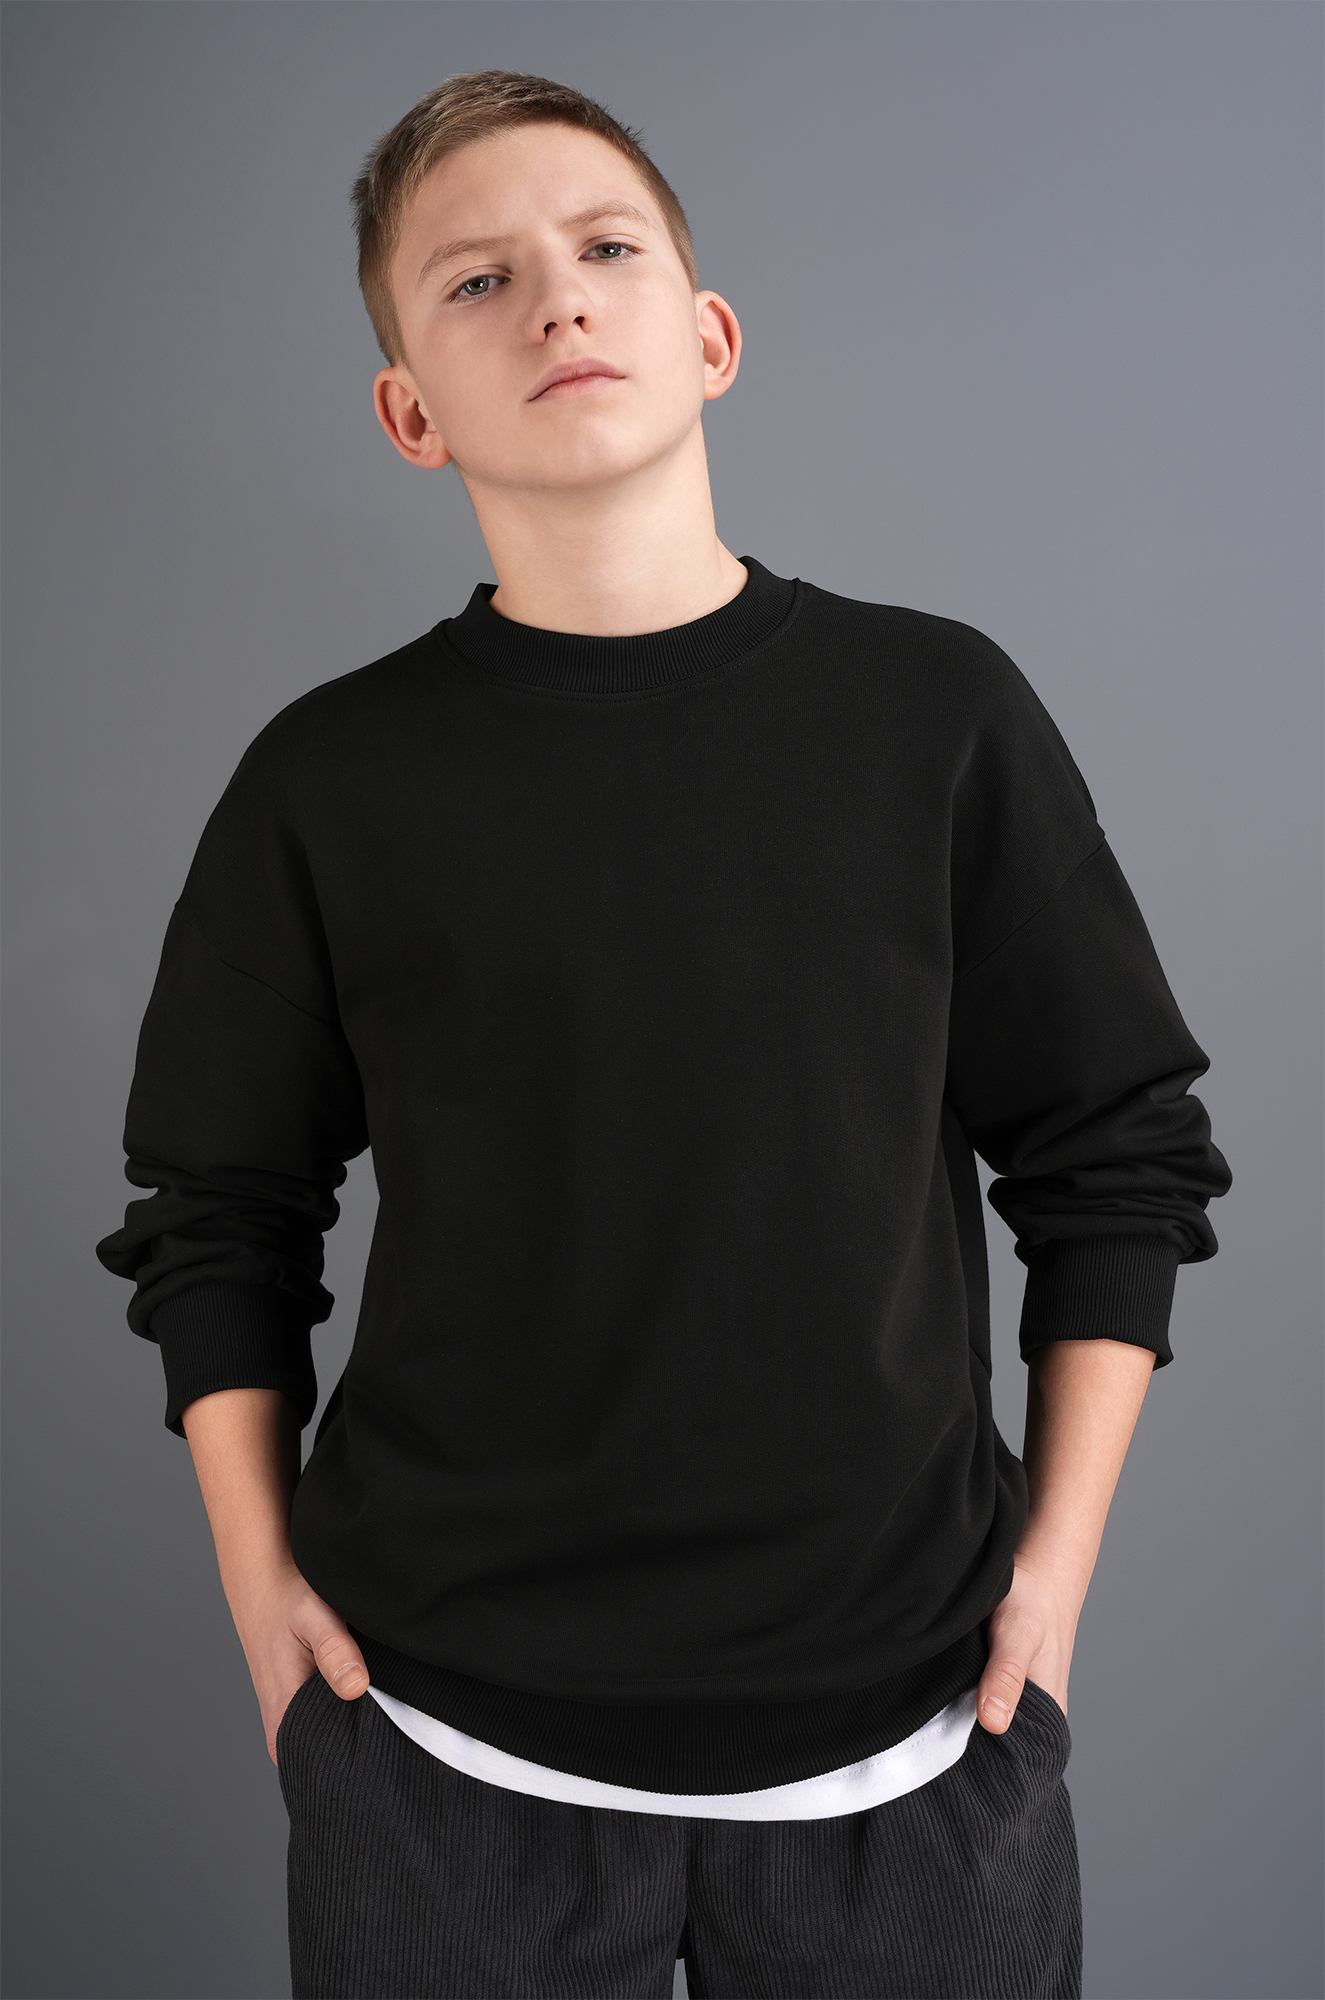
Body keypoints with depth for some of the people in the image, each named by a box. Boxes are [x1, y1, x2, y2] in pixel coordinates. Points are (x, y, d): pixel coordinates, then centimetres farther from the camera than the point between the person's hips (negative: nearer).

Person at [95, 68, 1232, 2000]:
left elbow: (1117, 1161, 2)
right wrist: (261, 1577, 1)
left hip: (910, 1719, 1)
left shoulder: (937, 713, -3)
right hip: (444, 1738, 0)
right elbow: (216, 1212, 6)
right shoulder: (331, 778, -3)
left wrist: (1059, 1550, -1)